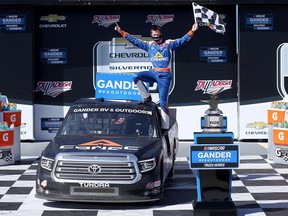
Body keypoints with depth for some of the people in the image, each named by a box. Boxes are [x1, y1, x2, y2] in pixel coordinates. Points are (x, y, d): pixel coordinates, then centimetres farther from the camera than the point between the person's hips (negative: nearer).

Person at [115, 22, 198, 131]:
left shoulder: (169, 43, 3)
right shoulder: (149, 45, 11)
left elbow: (182, 41, -8)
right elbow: (134, 41, 11)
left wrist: (191, 32, -23)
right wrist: (122, 32, 6)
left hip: (164, 76, -3)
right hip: (153, 73, 3)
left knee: (163, 102, -4)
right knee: (136, 76, -21)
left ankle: (165, 127, 1)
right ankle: (146, 97, -2)